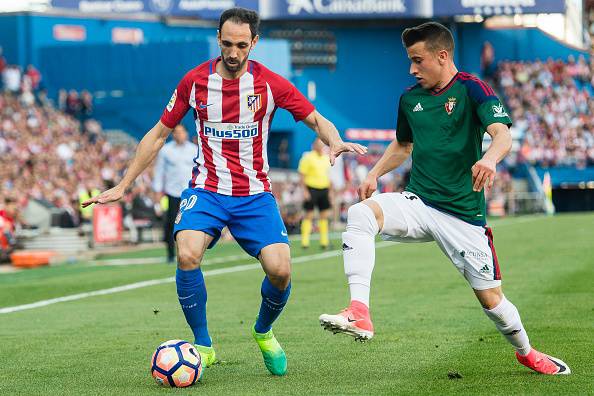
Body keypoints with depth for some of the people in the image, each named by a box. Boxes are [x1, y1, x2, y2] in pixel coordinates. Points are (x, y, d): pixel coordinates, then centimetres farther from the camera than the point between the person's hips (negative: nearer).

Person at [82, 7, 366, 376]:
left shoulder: (270, 83, -3)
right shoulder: (195, 81, 0)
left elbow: (317, 120, 4)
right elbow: (159, 134, 10)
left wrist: (335, 142, -20)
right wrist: (122, 186, 10)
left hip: (255, 194, 0)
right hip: (206, 190, 0)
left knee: (280, 270, -20)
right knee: (187, 254, -29)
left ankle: (264, 333, 15)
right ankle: (203, 346, -10)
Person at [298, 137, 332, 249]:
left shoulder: (326, 158, 13)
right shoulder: (308, 157, -6)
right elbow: (302, 175, -8)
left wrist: (329, 190, 16)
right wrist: (304, 191, -14)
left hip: (324, 189, 6)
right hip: (311, 189, -6)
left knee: (324, 215, 7)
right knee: (309, 215, -4)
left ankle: (324, 241, 13)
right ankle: (305, 241, -1)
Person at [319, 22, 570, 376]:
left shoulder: (472, 89, -8)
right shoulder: (410, 98, 10)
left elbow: (503, 135, -23)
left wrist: (490, 158, -46)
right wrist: (375, 174, 11)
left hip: (464, 214, -4)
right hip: (417, 203, 4)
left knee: (491, 298, 2)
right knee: (361, 213, -26)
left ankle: (526, 352, 34)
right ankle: (359, 313, -37)